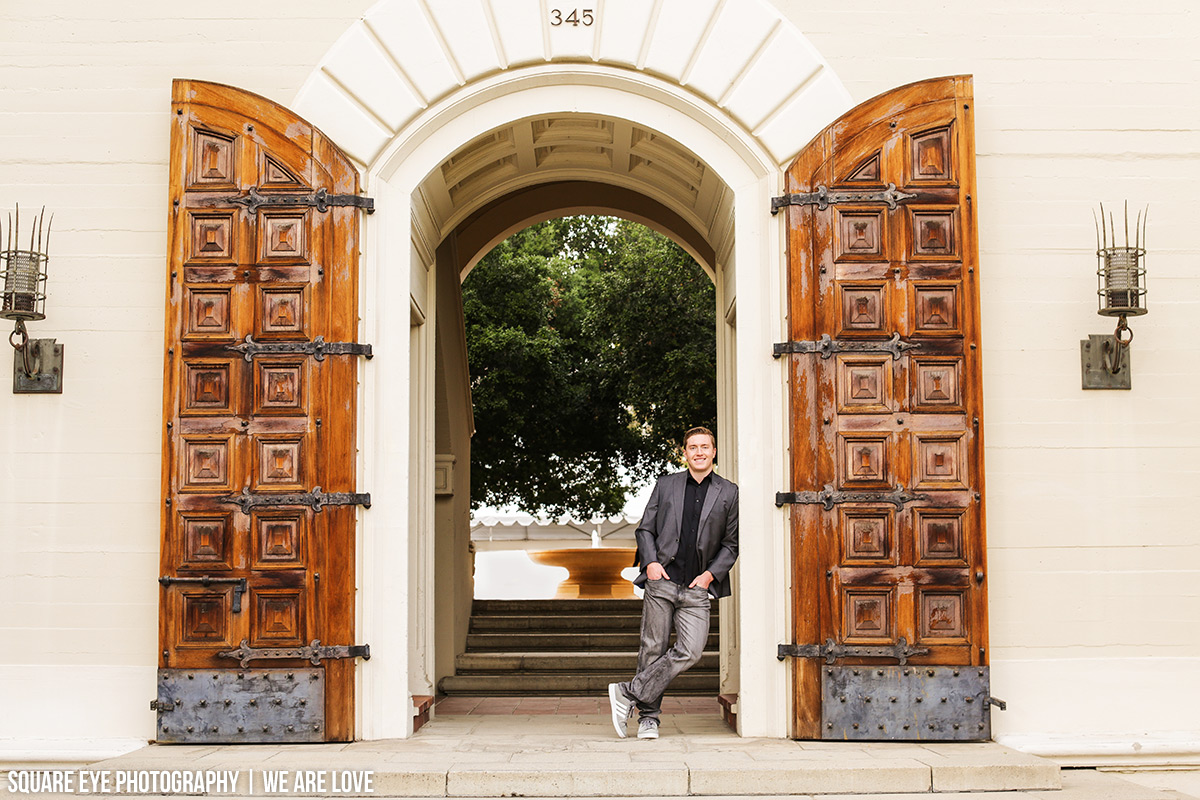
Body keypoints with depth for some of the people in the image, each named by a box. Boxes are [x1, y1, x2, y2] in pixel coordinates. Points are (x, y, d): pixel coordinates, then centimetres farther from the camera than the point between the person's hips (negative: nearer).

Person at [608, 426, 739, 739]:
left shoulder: (728, 492, 10)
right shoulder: (666, 485, 12)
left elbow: (731, 544, 10)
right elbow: (645, 529, 12)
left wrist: (710, 574, -3)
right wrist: (650, 562, -4)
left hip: (697, 588, 0)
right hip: (661, 581, 0)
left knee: (689, 651, -13)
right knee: (653, 648, 1)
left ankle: (629, 693, -3)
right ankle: (648, 716, 13)